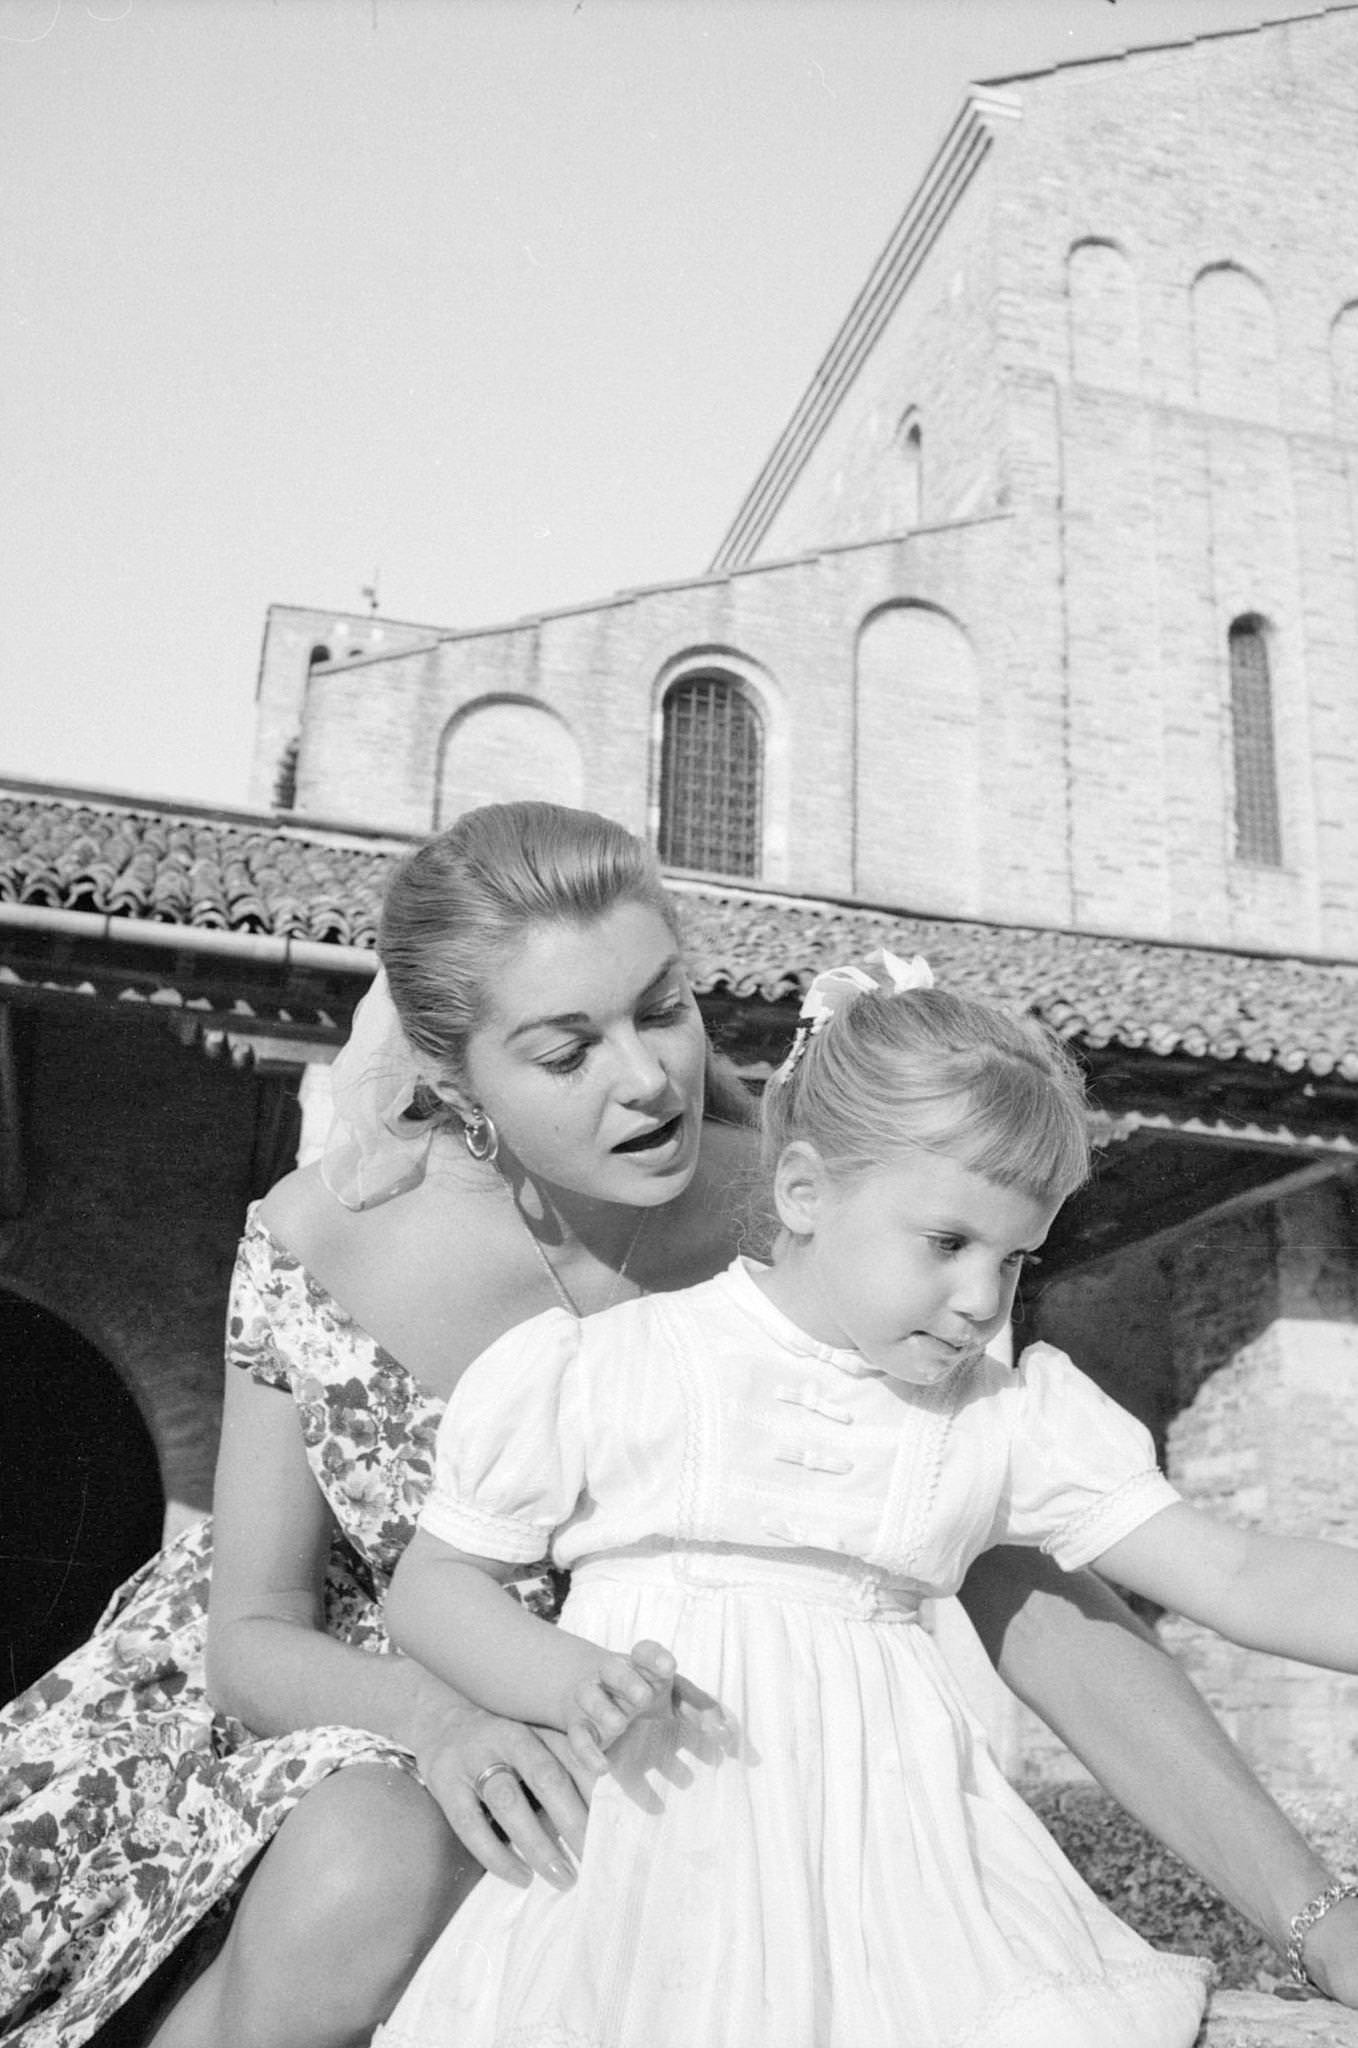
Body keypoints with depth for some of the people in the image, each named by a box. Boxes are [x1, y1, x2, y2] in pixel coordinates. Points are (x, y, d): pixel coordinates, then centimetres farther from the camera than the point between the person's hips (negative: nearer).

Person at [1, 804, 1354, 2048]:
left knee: (371, 1884, -27)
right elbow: (252, 1633, -12)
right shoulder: (319, 1242, -23)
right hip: (342, 1691, 0)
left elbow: (1028, 1602, -23)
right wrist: (438, 1715, -32)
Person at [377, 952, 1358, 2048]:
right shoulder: (605, 1371, -4)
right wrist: (570, 1680, -16)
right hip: (651, 1834, -2)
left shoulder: (1015, 1419, 3)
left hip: (876, 1841, 3)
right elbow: (433, 1580, 2)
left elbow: (1238, 1576, 1)